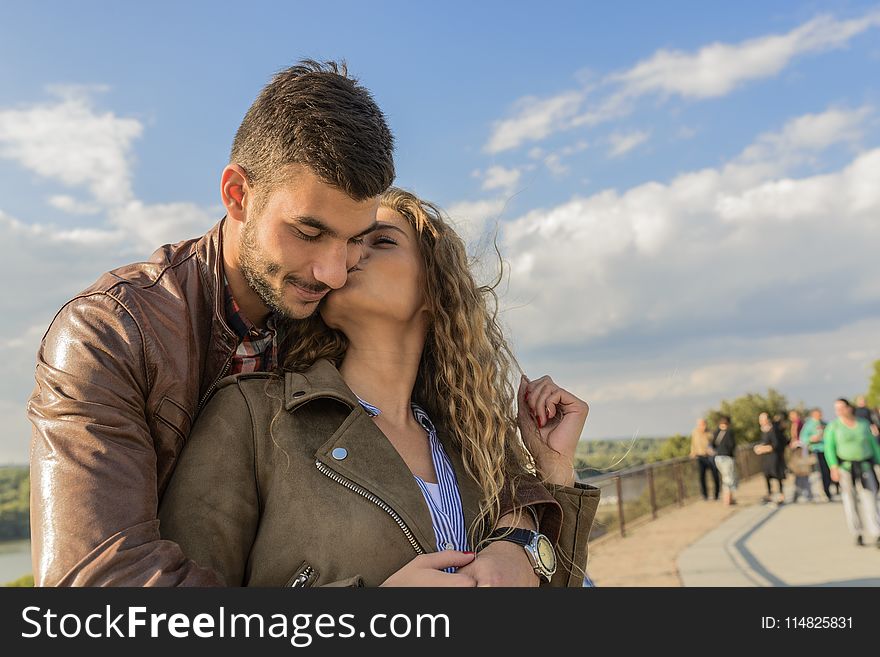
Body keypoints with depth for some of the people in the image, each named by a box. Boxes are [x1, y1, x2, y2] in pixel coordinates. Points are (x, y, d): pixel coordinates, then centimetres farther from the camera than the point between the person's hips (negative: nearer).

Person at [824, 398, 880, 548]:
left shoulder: (863, 424, 6)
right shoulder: (833, 426, -2)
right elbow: (829, 447, -6)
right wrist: (833, 467, -17)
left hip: (864, 467, 1)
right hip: (845, 467, -1)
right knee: (850, 500, 2)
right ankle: (858, 534, 13)